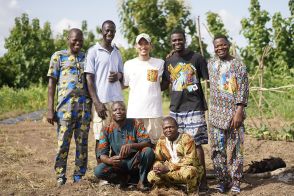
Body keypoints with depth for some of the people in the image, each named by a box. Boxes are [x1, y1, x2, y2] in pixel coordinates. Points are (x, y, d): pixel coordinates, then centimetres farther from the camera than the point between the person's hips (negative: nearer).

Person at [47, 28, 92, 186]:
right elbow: (52, 83, 2)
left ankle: (79, 175, 13)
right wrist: (50, 109, -5)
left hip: (85, 105, 3)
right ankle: (60, 176, 7)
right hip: (65, 105, -3)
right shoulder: (59, 56, 5)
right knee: (63, 142, -2)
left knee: (82, 142, 5)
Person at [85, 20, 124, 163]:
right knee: (101, 138, -2)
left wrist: (118, 76, -3)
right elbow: (89, 78, -4)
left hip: (118, 100, 5)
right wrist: (96, 102, -13)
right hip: (101, 101, -5)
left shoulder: (117, 52, 17)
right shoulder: (93, 51, 1)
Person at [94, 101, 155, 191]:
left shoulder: (136, 123, -9)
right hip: (118, 164, 1)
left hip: (136, 162, -1)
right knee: (98, 171, -25)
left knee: (148, 151, -31)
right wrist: (109, 160, -36)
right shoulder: (107, 130, -7)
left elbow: (147, 143, -19)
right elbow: (101, 154, -11)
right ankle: (126, 178, -2)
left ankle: (142, 181, -10)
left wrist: (131, 145, -39)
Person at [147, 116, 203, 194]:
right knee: (151, 176, -18)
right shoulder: (161, 141, 4)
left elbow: (190, 160, -20)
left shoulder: (186, 138, -12)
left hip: (190, 169, -5)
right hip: (169, 172, 5)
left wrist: (169, 167, -26)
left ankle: (192, 191, -8)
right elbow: (157, 159, 8)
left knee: (188, 172, -40)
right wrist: (157, 167, -18)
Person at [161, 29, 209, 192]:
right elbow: (165, 84, 20)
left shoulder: (196, 58, -2)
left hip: (194, 108, -4)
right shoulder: (168, 62, 11)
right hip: (175, 108, 4)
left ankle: (202, 181, 0)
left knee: (196, 144, -6)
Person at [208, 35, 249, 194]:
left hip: (234, 113, -4)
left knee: (235, 148, -1)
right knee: (217, 149, 4)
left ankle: (236, 182, 8)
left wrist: (239, 111, -15)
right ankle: (223, 180, 14)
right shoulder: (211, 64, 10)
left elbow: (243, 90, -8)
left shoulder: (238, 65, -3)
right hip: (216, 114, 4)